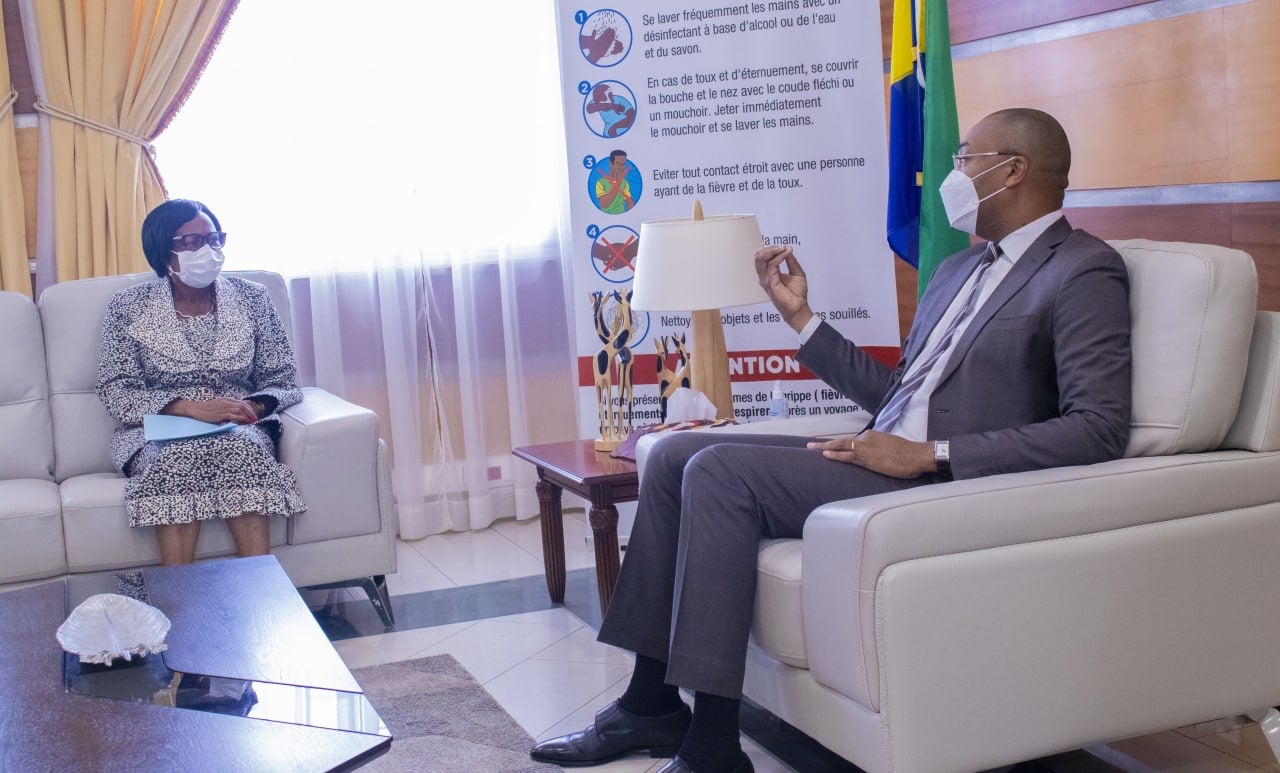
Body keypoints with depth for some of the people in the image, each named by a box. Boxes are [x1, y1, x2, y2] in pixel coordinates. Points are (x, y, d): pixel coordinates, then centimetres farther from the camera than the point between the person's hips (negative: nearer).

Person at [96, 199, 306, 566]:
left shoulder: (252, 298, 5)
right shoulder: (129, 307, 1)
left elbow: (282, 381, 6)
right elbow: (114, 391, -5)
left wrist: (254, 406, -18)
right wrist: (190, 407, -21)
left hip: (241, 429, 1)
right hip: (156, 433, -1)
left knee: (239, 449, -34)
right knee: (180, 455, -35)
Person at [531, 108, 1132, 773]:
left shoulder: (1085, 272, -6)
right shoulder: (958, 270, 22)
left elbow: (1100, 426, -17)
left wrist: (928, 455, -20)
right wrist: (801, 317, 16)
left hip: (945, 481, -9)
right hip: (883, 455, 9)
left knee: (720, 469, -23)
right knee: (673, 454, -1)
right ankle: (652, 704, 3)